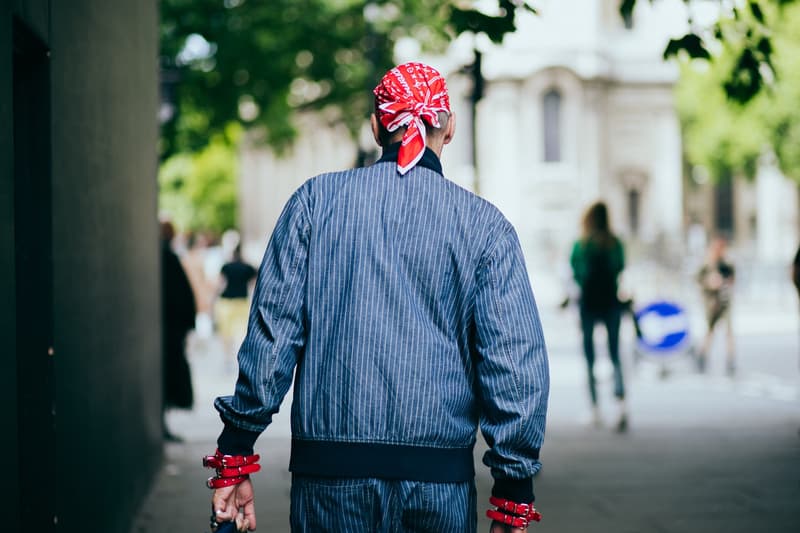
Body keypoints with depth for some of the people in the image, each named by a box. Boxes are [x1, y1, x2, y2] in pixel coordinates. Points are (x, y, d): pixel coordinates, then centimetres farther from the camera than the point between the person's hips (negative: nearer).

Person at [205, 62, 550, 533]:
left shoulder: (316, 199, 3)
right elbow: (516, 362, -3)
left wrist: (235, 457, 1)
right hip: (442, 479, 0)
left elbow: (272, 330, -2)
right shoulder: (485, 224, 2)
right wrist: (514, 491, 1)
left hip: (330, 478, 0)